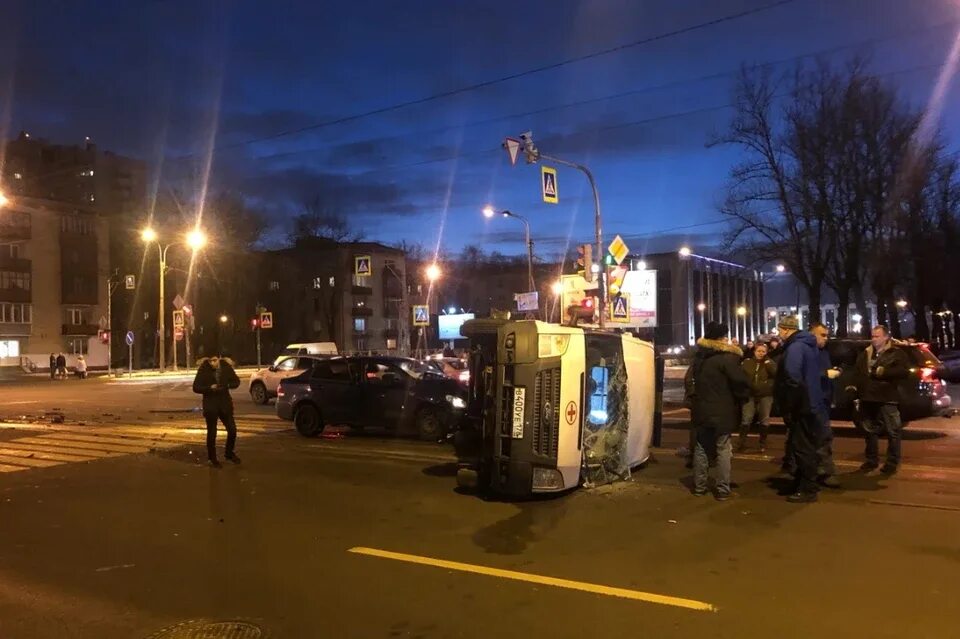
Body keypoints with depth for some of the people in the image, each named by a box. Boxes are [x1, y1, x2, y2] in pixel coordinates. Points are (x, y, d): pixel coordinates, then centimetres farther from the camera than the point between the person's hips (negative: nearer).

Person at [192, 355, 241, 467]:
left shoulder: (226, 367, -5)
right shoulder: (203, 369, -11)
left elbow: (236, 381, 5)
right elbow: (196, 387, -9)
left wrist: (228, 385, -15)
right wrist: (209, 388, -24)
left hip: (225, 404, 2)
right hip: (210, 405, -2)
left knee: (232, 430, 4)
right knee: (211, 433, 7)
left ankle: (229, 453, 28)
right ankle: (212, 458, 22)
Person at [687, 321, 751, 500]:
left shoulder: (699, 357, 8)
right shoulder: (726, 357, -15)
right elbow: (741, 381, -16)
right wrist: (742, 398, -1)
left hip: (701, 409, 6)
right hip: (721, 411, -6)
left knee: (701, 448, 13)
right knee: (723, 450, 2)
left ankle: (699, 486, 17)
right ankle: (722, 490, 3)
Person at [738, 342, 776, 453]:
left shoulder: (769, 362, 2)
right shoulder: (747, 362, 4)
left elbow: (776, 373, -14)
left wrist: (767, 362, -16)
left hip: (765, 395, 0)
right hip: (750, 395, 0)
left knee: (764, 420, 7)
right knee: (746, 419, -4)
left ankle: (763, 442, 20)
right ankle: (742, 442, 5)